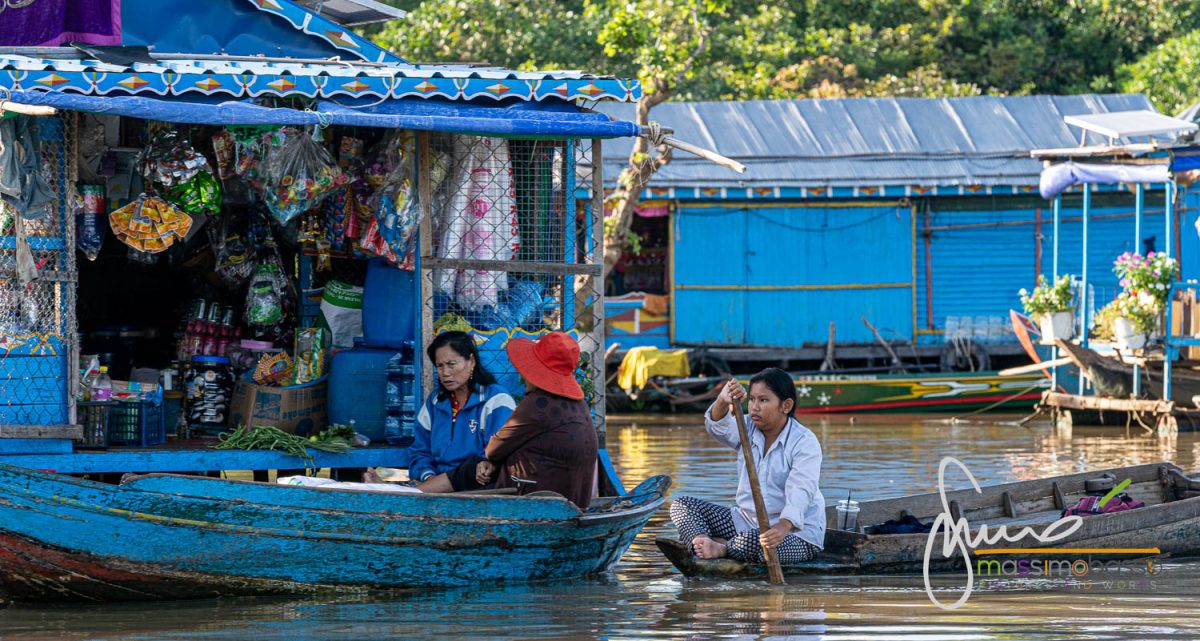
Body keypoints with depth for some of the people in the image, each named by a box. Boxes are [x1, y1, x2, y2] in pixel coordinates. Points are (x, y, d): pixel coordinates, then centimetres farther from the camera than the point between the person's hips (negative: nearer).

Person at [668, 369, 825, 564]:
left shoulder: (805, 442, -15)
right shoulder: (748, 429, 5)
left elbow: (801, 491, -30)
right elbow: (717, 427, -16)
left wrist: (783, 526, -48)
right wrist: (723, 402, -40)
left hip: (797, 530, -7)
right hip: (747, 519, 7)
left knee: (754, 542, -42)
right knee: (682, 505, -2)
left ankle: (720, 546, -13)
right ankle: (701, 541, -30)